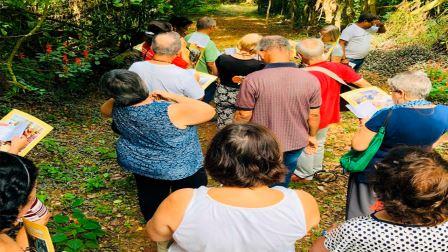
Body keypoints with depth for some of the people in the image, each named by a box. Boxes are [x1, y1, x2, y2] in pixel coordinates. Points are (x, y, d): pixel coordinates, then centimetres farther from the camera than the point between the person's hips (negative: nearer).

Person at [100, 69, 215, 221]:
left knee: (151, 201, 28)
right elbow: (209, 111, -24)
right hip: (180, 169, -5)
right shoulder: (170, 113, -36)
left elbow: (104, 110, 7)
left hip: (139, 164, 5)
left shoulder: (118, 109, -19)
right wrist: (172, 97, -22)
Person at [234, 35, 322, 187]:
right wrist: (312, 136, 16)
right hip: (296, 143, 3)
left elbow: (243, 116, -14)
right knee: (282, 183, 24)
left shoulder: (253, 80, -22)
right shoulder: (310, 80, -11)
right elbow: (314, 115, -3)